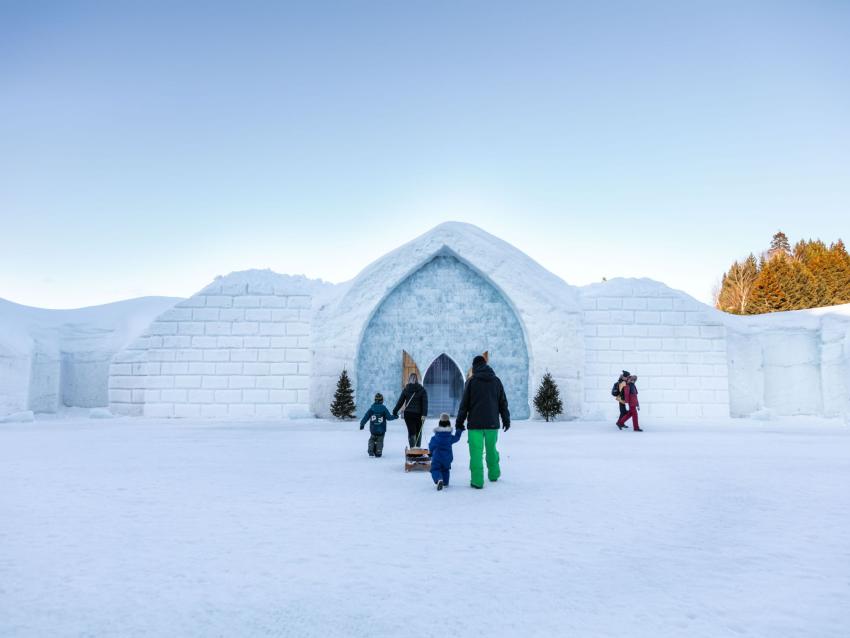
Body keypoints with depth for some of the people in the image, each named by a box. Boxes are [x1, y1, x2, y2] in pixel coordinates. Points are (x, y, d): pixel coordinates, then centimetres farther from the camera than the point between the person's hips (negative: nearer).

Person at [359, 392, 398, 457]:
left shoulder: (371, 409, -6)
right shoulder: (384, 409, -10)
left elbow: (366, 417, -5)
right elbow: (389, 417, -8)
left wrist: (362, 424, 7)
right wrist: (395, 417, 10)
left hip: (373, 430, 1)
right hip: (381, 430, -1)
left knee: (372, 439, 21)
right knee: (380, 441, 13)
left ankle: (371, 451, 8)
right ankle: (378, 453, 5)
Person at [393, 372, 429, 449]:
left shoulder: (406, 390, 1)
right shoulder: (422, 390, -1)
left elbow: (400, 401, 3)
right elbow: (425, 403, -9)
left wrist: (395, 411, 11)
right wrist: (424, 415, -13)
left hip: (408, 414, 0)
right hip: (418, 414, 0)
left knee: (411, 432, 0)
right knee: (418, 432, 15)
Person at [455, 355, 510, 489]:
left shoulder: (471, 381, -4)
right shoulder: (496, 381, 7)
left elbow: (464, 403, -3)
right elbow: (503, 403, 10)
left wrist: (459, 421, 4)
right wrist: (506, 420, 18)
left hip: (475, 423, -4)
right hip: (492, 423, 4)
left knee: (476, 451, -1)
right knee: (491, 449, 20)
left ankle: (477, 480, -2)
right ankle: (494, 474, 33)